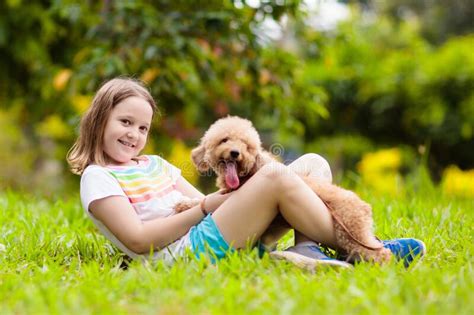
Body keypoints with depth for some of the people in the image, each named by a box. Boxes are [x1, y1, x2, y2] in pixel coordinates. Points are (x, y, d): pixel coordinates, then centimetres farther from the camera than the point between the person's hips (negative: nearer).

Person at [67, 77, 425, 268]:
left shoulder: (155, 164, 27)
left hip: (214, 234, 9)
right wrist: (204, 209, -10)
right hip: (192, 251, -9)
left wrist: (233, 193, -3)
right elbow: (138, 240, -11)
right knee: (275, 176, -27)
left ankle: (305, 248, -24)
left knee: (313, 163, 2)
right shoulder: (97, 178, 2)